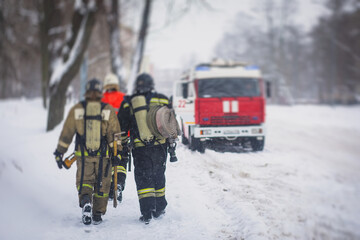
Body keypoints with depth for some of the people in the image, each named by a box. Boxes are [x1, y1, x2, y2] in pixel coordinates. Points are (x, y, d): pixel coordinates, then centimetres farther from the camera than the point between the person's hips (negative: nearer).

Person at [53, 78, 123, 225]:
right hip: (103, 156, 0)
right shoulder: (108, 111, -3)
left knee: (84, 181, 11)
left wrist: (59, 152, 11)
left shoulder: (76, 110, 0)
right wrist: (116, 154, 1)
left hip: (83, 155, 0)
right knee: (102, 184, 13)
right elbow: (114, 135, -4)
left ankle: (85, 200, -19)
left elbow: (66, 133, 3)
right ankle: (98, 215, 18)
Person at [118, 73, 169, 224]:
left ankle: (147, 213, -6)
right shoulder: (163, 100, 6)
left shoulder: (127, 103, 6)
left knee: (143, 179, 3)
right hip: (160, 146, 1)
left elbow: (121, 129, 8)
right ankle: (159, 209, 26)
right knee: (158, 176, 16)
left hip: (139, 149, -1)